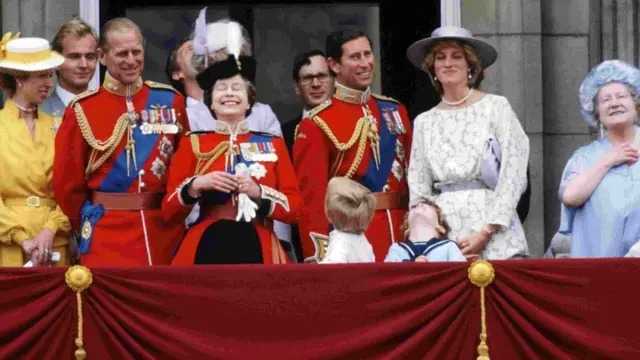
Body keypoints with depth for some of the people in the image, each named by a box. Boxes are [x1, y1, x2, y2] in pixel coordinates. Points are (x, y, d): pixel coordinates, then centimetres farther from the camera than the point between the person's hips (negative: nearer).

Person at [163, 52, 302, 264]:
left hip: (257, 251, 1)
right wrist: (196, 185, -13)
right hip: (207, 249, -1)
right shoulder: (194, 143, 8)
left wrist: (258, 192, -11)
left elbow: (294, 208, 4)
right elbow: (169, 211, 4)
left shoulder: (272, 144, 10)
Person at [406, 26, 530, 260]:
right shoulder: (424, 122, 12)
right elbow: (418, 190, 11)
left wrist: (486, 233, -10)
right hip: (443, 237, 2)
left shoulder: (495, 107, 2)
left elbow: (512, 176, -4)